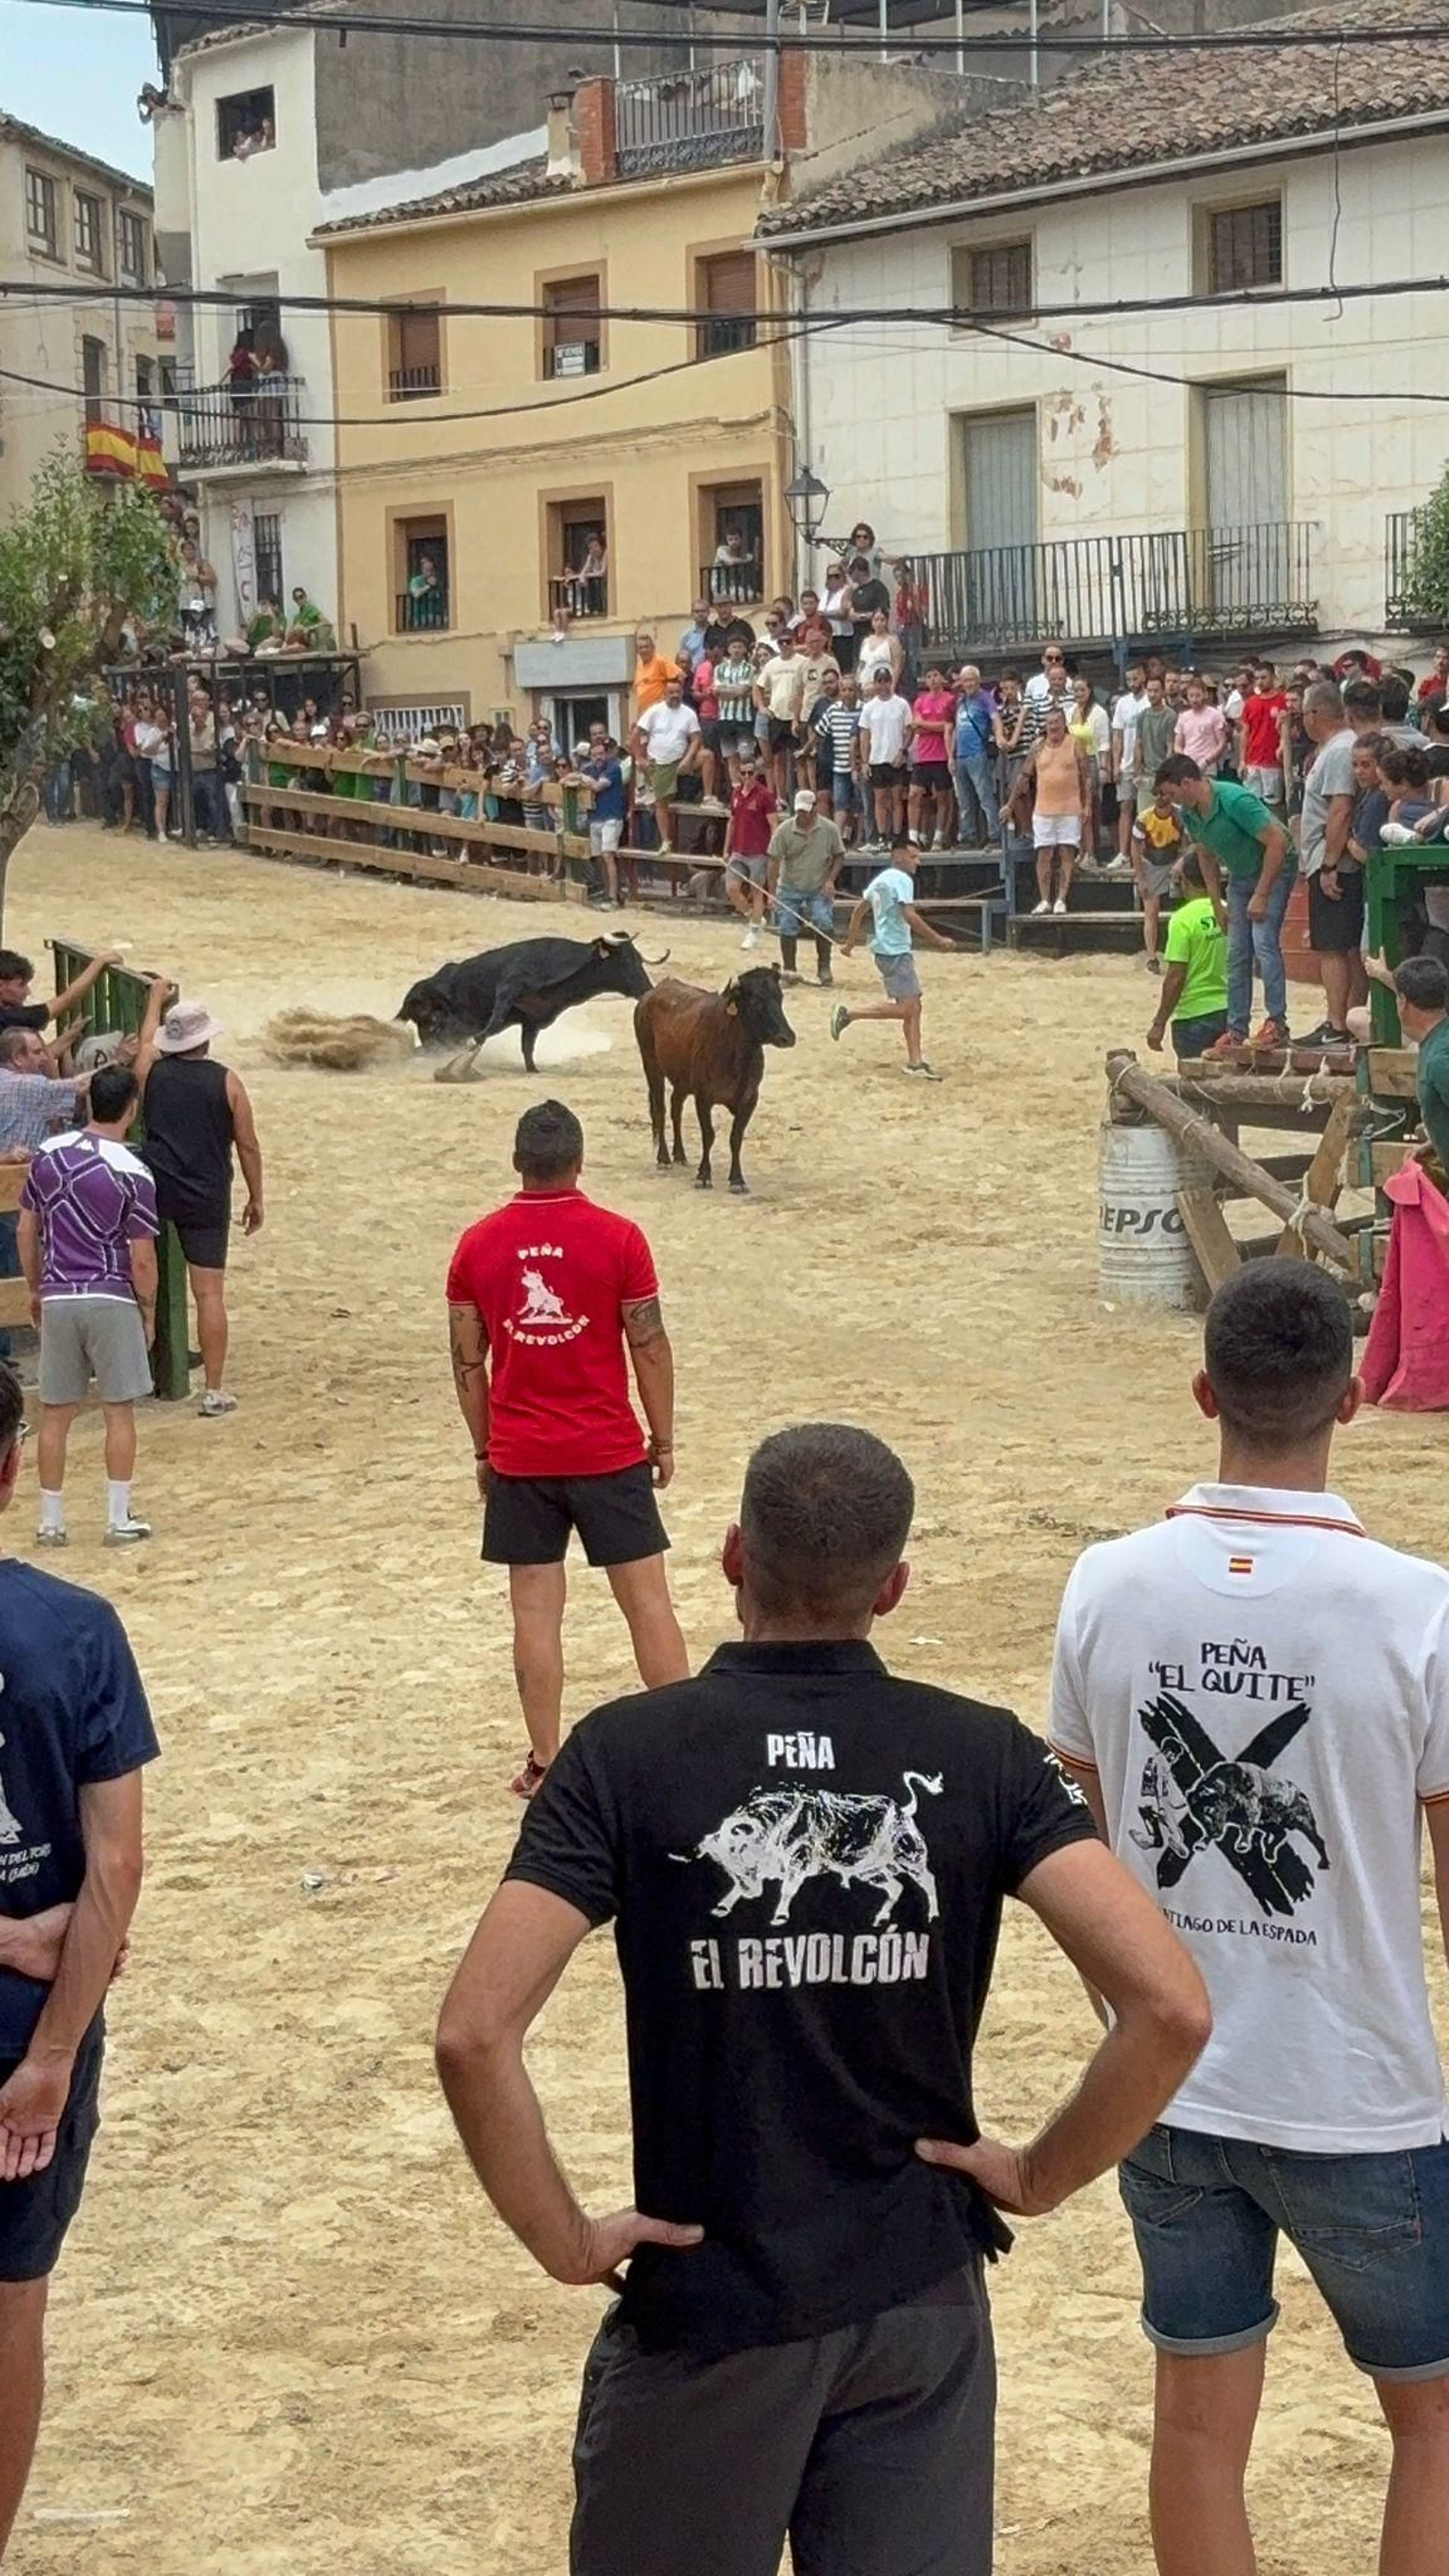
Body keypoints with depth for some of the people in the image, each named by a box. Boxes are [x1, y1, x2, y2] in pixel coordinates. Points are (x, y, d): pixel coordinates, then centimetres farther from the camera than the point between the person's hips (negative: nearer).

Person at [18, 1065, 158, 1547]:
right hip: (112, 1300, -4)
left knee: (55, 1415, 9)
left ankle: (51, 1522, 13)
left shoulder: (48, 1154, 0)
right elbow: (142, 1259, -10)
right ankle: (119, 1520, 9)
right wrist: (149, 1314, 3)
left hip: (57, 1299, 4)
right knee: (119, 1413, 6)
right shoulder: (133, 1175, -12)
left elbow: (26, 1230, 8)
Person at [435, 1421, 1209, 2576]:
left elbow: (474, 2034, -20)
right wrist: (1039, 2175, -2)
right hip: (922, 2304, 2)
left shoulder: (627, 1753, -10)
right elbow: (1172, 2007, -15)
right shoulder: (983, 1755, -6)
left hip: (704, 2310, -1)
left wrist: (565, 2242, -8)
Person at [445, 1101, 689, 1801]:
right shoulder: (617, 1238, -8)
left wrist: (484, 1451, 13)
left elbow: (467, 1361, 3)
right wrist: (663, 1439, 6)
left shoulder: (479, 1244, -1)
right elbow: (649, 1348, -5)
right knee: (647, 1599, 7)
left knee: (536, 1610, 6)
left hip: (519, 1459, 2)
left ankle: (545, 1763, 8)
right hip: (610, 1454, -2)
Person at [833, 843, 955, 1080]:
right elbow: (909, 916, -22)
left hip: (885, 948, 10)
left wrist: (851, 942, 29)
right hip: (895, 951, -10)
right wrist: (938, 940, -17)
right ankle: (848, 1014, -8)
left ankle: (915, 1061, 7)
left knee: (913, 1007, 9)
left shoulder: (880, 879, 17)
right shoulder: (902, 879, -11)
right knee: (905, 1007, -12)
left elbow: (859, 911, 22)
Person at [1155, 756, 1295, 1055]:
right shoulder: (1189, 814, -5)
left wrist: (1261, 896, -25)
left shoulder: (1235, 801, -30)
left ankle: (1277, 1025, -18)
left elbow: (1277, 842, -28)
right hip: (1240, 877, 8)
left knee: (1264, 941, -20)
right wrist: (1217, 904, 9)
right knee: (1237, 953, 5)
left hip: (1274, 870, -8)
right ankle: (1236, 1030, 9)